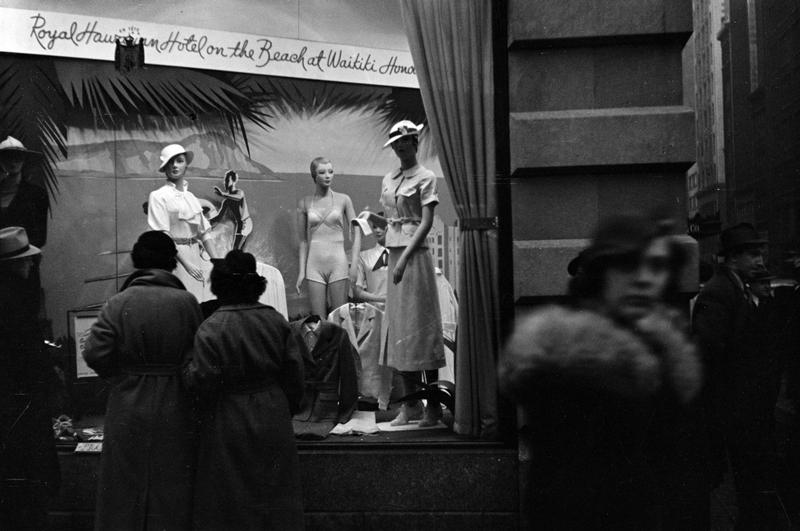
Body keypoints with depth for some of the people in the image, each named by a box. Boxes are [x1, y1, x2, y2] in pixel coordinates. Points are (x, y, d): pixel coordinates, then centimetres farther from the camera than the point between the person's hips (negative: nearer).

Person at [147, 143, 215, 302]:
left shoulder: (190, 196, 12)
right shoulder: (158, 196, -5)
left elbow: (204, 231, 15)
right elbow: (163, 236, -12)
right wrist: (186, 263, -20)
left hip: (196, 254, 6)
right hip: (174, 256, -6)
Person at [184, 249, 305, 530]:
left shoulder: (211, 329, -16)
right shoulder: (276, 320, -2)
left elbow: (202, 382, -18)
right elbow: (294, 372, 1)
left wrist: (187, 366, 2)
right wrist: (288, 407, 15)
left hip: (230, 427, -4)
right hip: (273, 420, 4)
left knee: (230, 501, 10)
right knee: (275, 494, 17)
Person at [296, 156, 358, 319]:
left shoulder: (343, 199, 4)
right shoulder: (304, 203, 6)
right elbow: (303, 240, 10)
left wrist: (354, 266, -4)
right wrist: (301, 271, 5)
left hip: (338, 263, -1)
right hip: (314, 264, 1)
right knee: (318, 319, 1)